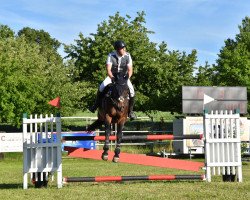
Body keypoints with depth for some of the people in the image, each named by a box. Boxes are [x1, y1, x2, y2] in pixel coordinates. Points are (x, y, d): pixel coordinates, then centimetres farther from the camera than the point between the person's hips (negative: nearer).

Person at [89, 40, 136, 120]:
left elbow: (130, 70, -16)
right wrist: (112, 78, -38)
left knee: (131, 91, -21)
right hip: (112, 75, 0)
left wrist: (127, 78, -34)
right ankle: (96, 105, 2)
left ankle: (130, 111, -3)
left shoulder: (127, 56, -15)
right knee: (101, 87, -22)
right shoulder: (111, 56, -17)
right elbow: (108, 69, -21)